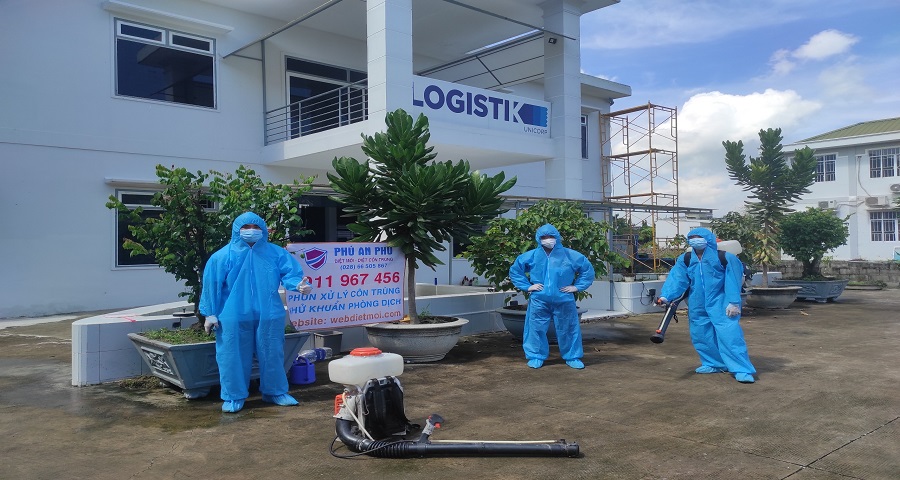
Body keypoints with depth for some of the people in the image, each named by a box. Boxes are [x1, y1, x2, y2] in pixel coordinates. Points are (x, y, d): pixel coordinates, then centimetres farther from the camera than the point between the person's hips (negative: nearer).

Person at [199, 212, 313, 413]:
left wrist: (298, 285, -28)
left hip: (269, 316, 2)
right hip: (234, 317, -2)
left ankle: (275, 392, 27)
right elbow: (211, 284, -1)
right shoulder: (223, 256, -3)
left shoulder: (276, 253, 2)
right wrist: (210, 314, -3)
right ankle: (234, 397, 19)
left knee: (272, 355, 11)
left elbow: (289, 272, -4)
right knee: (233, 357, 4)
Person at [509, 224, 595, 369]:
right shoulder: (532, 256, 2)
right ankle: (536, 357, 15)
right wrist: (527, 286, 3)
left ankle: (572, 357, 20)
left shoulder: (570, 255, 1)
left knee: (568, 329, 6)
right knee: (537, 328, 1)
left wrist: (577, 287, 3)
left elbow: (588, 270, 10)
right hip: (539, 301, 0)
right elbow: (514, 270, 12)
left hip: (564, 301, 0)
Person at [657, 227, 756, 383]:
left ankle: (743, 370, -11)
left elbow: (733, 281, -9)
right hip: (698, 306, 6)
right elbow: (676, 279, -10)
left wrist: (734, 302, -15)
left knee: (730, 335, -15)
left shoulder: (725, 258, -11)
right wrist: (665, 295, -25)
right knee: (700, 336, 11)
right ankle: (713, 364, 30)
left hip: (721, 304, -5)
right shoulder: (685, 260, 0)